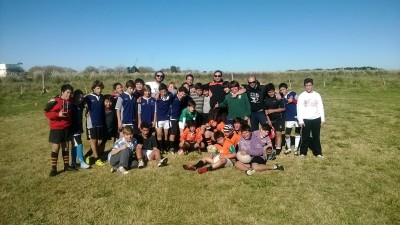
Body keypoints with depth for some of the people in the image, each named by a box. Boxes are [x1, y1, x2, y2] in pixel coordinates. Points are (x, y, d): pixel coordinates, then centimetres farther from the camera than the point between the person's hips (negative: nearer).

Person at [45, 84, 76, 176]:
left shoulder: (70, 101, 4)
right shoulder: (54, 101, -13)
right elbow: (47, 112, -12)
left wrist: (70, 122, 10)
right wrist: (58, 114, -23)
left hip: (66, 128, 5)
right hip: (56, 128, -5)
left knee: (65, 147, 13)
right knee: (55, 148, 0)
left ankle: (66, 165, 25)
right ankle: (53, 168, 11)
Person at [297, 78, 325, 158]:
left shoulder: (317, 95, 3)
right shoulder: (301, 96, -4)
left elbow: (320, 107, 7)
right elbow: (299, 109, -6)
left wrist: (322, 119, 4)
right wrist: (300, 120, -11)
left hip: (316, 119, 2)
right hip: (306, 119, -2)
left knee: (316, 137, 10)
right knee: (305, 137, 6)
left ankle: (318, 152, 21)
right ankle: (303, 152, 18)